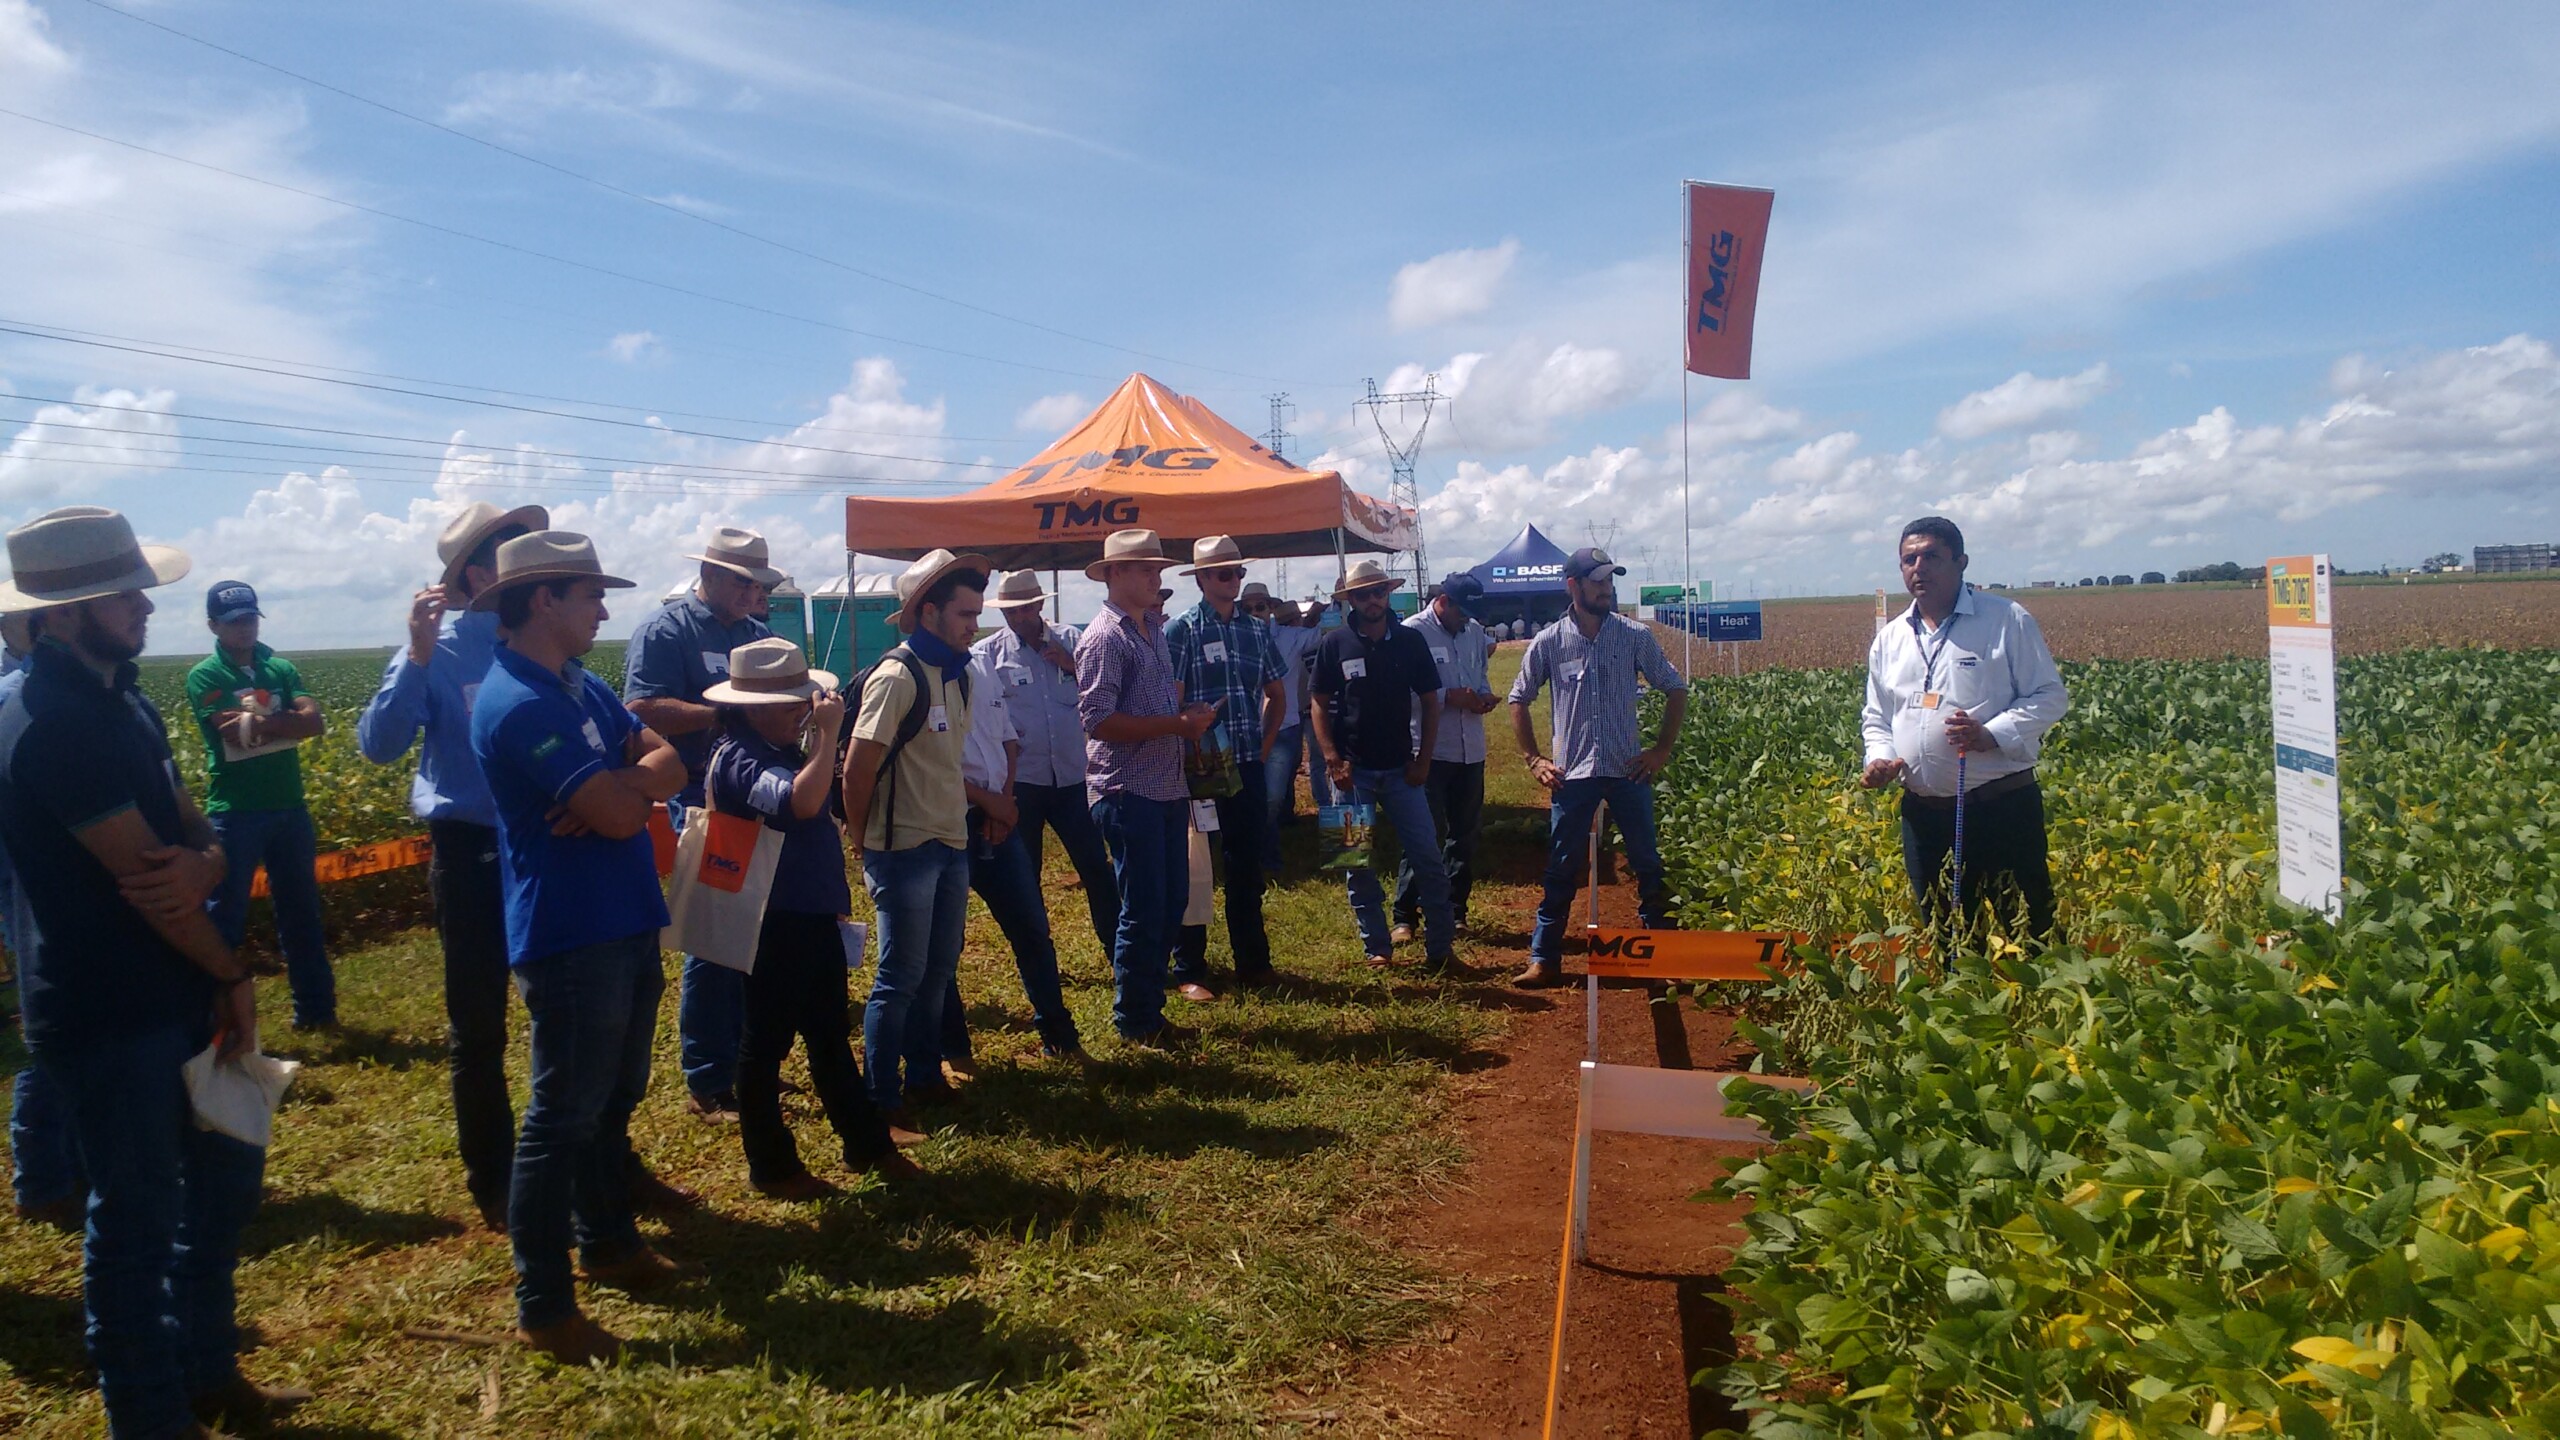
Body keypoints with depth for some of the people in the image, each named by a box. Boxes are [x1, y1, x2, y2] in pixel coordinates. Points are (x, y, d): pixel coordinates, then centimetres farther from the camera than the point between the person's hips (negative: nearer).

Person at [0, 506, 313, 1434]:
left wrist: (198, 867, -18)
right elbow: (138, 877, -21)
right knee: (137, 1220, 4)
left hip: (173, 1000, 9)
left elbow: (196, 835, 7)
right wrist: (233, 975, -9)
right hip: (108, 1020, -9)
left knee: (227, 1171, 19)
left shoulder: (123, 705, 9)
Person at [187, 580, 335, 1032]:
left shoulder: (281, 669, 9)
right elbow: (238, 733, -18)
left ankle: (316, 1008, 23)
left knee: (301, 910, 13)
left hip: (290, 808, 4)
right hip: (235, 813, -4)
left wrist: (258, 721, -14)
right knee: (225, 917, 1)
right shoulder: (205, 676, -3)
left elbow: (315, 721, -6)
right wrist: (286, 720, -9)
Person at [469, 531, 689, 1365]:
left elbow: (674, 763, 6)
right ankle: (543, 1309, 9)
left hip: (626, 927, 10)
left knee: (613, 1100, 21)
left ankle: (607, 1242, 37)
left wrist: (619, 786, -15)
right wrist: (641, 775, -4)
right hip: (571, 941, -10)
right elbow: (621, 810, -27)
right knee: (563, 1120, -1)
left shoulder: (582, 688, 12)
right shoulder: (520, 703, -20)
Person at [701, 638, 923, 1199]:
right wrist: (827, 732, -33)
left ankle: (867, 1143, 30)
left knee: (831, 1035, 18)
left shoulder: (783, 749, 10)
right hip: (773, 925, -10)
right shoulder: (741, 760, -20)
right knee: (767, 1042, 5)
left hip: (814, 915, 10)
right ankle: (771, 1167, 18)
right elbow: (801, 801, -39)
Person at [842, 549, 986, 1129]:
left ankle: (924, 1076, 30)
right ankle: (882, 1099, 12)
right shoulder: (897, 675, -16)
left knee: (938, 971, 16)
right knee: (901, 979, 0)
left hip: (951, 846, 8)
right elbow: (858, 768, -17)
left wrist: (984, 799, 14)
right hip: (906, 849, -8)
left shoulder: (954, 673, 10)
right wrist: (865, 844, -8)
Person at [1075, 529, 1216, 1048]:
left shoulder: (1154, 630, 14)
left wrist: (1191, 715, 7)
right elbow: (1098, 721, -21)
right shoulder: (1104, 638, -13)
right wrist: (1178, 723, -19)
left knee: (1171, 902, 14)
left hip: (1169, 788, 9)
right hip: (1129, 792, -9)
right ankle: (1133, 1020, 14)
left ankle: (1150, 1008, 28)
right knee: (1143, 909, 0)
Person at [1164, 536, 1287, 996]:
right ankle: (1189, 971, 11)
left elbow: (1277, 695, 20)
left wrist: (1263, 747, 12)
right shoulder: (1182, 630, -7)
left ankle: (1252, 961, 24)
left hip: (1248, 767, 5)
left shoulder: (1256, 629, 10)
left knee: (1247, 865, 13)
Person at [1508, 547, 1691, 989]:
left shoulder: (1635, 637, 0)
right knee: (1562, 870, 3)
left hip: (1628, 770, 1)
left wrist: (1663, 750, 1)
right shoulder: (1548, 643, -1)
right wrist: (1533, 760, 3)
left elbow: (1676, 690, 8)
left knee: (1648, 864, 7)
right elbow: (1519, 700, 10)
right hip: (1572, 774, -1)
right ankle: (1544, 960, 11)